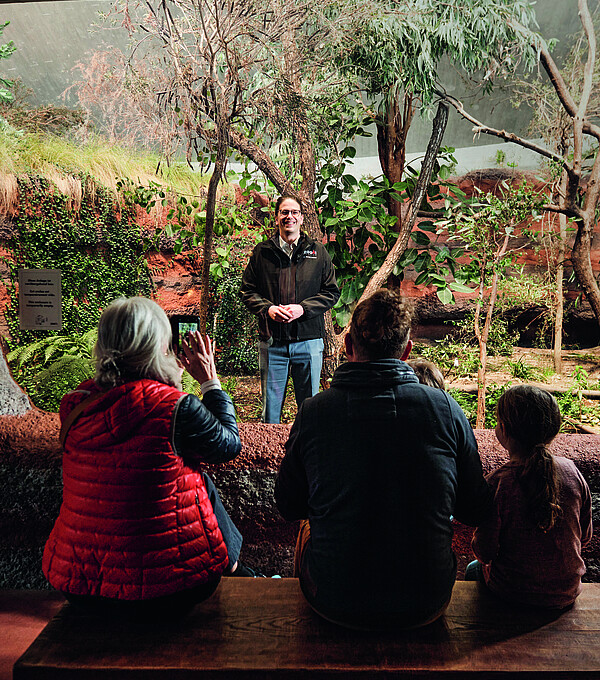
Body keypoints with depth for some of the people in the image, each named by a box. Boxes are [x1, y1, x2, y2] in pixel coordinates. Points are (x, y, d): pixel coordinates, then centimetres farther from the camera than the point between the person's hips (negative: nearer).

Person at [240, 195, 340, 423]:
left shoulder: (318, 252, 7)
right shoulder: (261, 252, 8)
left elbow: (332, 292, 4)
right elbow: (247, 291, 9)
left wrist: (302, 308, -11)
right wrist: (267, 308, -10)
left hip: (309, 339, 0)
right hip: (272, 341, 0)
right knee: (270, 406, 8)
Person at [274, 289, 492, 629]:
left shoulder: (313, 412, -13)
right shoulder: (445, 408, -12)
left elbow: (290, 506, 2)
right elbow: (476, 511, 0)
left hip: (334, 603, 0)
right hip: (426, 606, 1)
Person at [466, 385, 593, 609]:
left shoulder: (497, 482, -27)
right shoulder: (571, 470, -14)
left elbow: (484, 553, -17)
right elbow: (585, 536, 0)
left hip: (514, 593, -4)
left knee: (473, 570, 30)